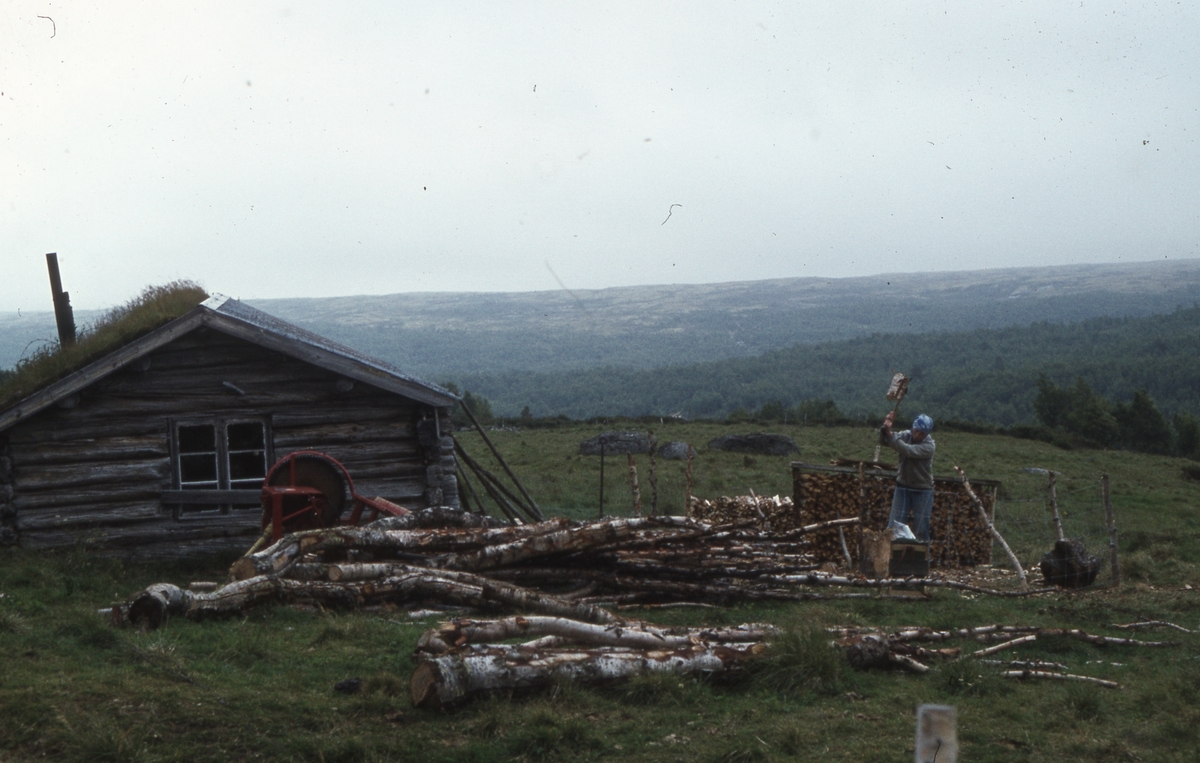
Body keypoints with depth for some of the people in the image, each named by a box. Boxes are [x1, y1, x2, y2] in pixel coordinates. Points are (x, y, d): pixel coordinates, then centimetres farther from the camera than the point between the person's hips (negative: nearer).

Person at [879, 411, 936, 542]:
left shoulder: (929, 445, -16)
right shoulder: (906, 435, -4)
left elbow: (907, 450, -30)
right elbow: (883, 442, -14)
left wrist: (890, 434, -34)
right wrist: (885, 428, -33)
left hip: (923, 490, -3)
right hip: (903, 487, 3)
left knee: (921, 529, 1)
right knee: (894, 526, -1)